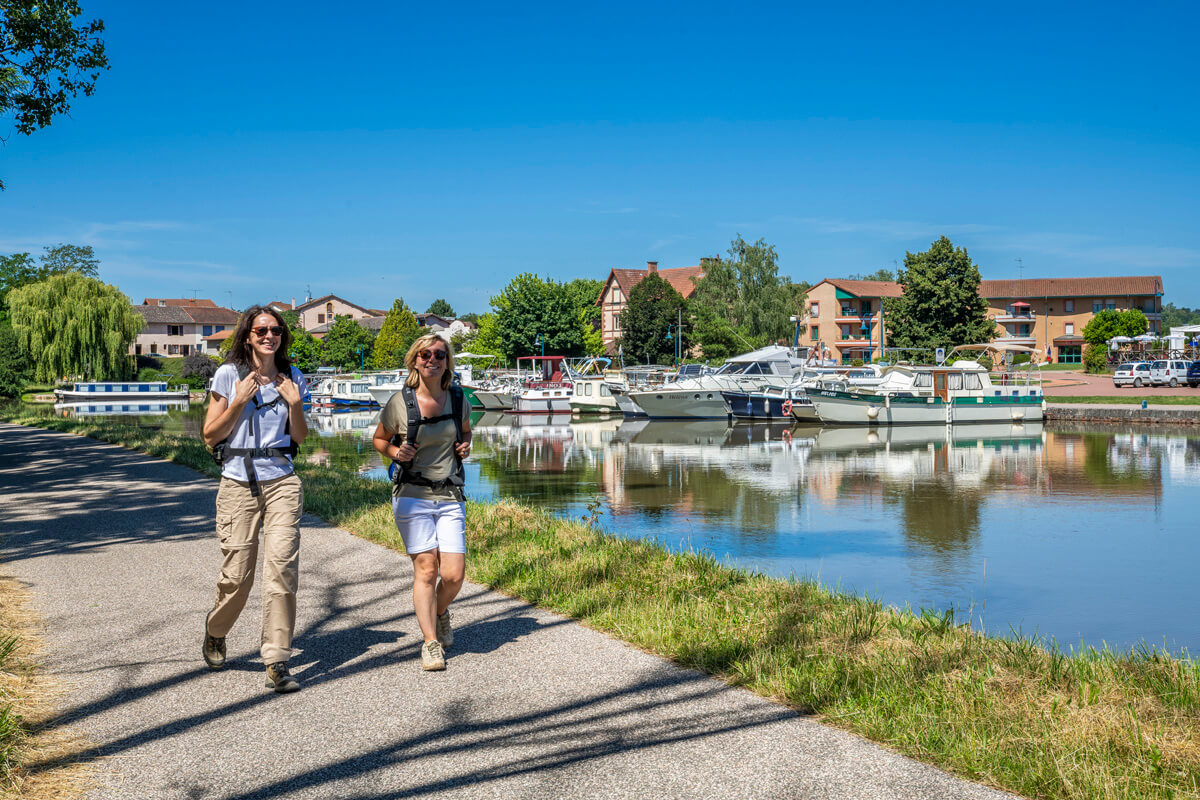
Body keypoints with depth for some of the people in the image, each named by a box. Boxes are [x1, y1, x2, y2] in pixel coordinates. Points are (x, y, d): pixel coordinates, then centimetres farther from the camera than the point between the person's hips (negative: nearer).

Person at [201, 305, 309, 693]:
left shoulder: (292, 378, 10)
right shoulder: (229, 375, 1)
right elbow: (210, 436, 1)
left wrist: (295, 404, -3)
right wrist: (239, 402, -12)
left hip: (282, 482, 2)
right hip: (238, 483, -2)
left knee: (282, 565, -12)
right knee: (237, 574, 0)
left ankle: (277, 663, -8)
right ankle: (215, 631, 33)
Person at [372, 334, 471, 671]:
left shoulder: (457, 399, 4)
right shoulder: (399, 402, -4)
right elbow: (379, 439, 11)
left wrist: (466, 446, 3)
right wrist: (396, 453, -9)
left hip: (450, 497, 3)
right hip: (412, 495, -2)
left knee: (453, 574, -4)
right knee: (426, 568, -10)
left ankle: (440, 612, 29)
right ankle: (431, 643, 0)